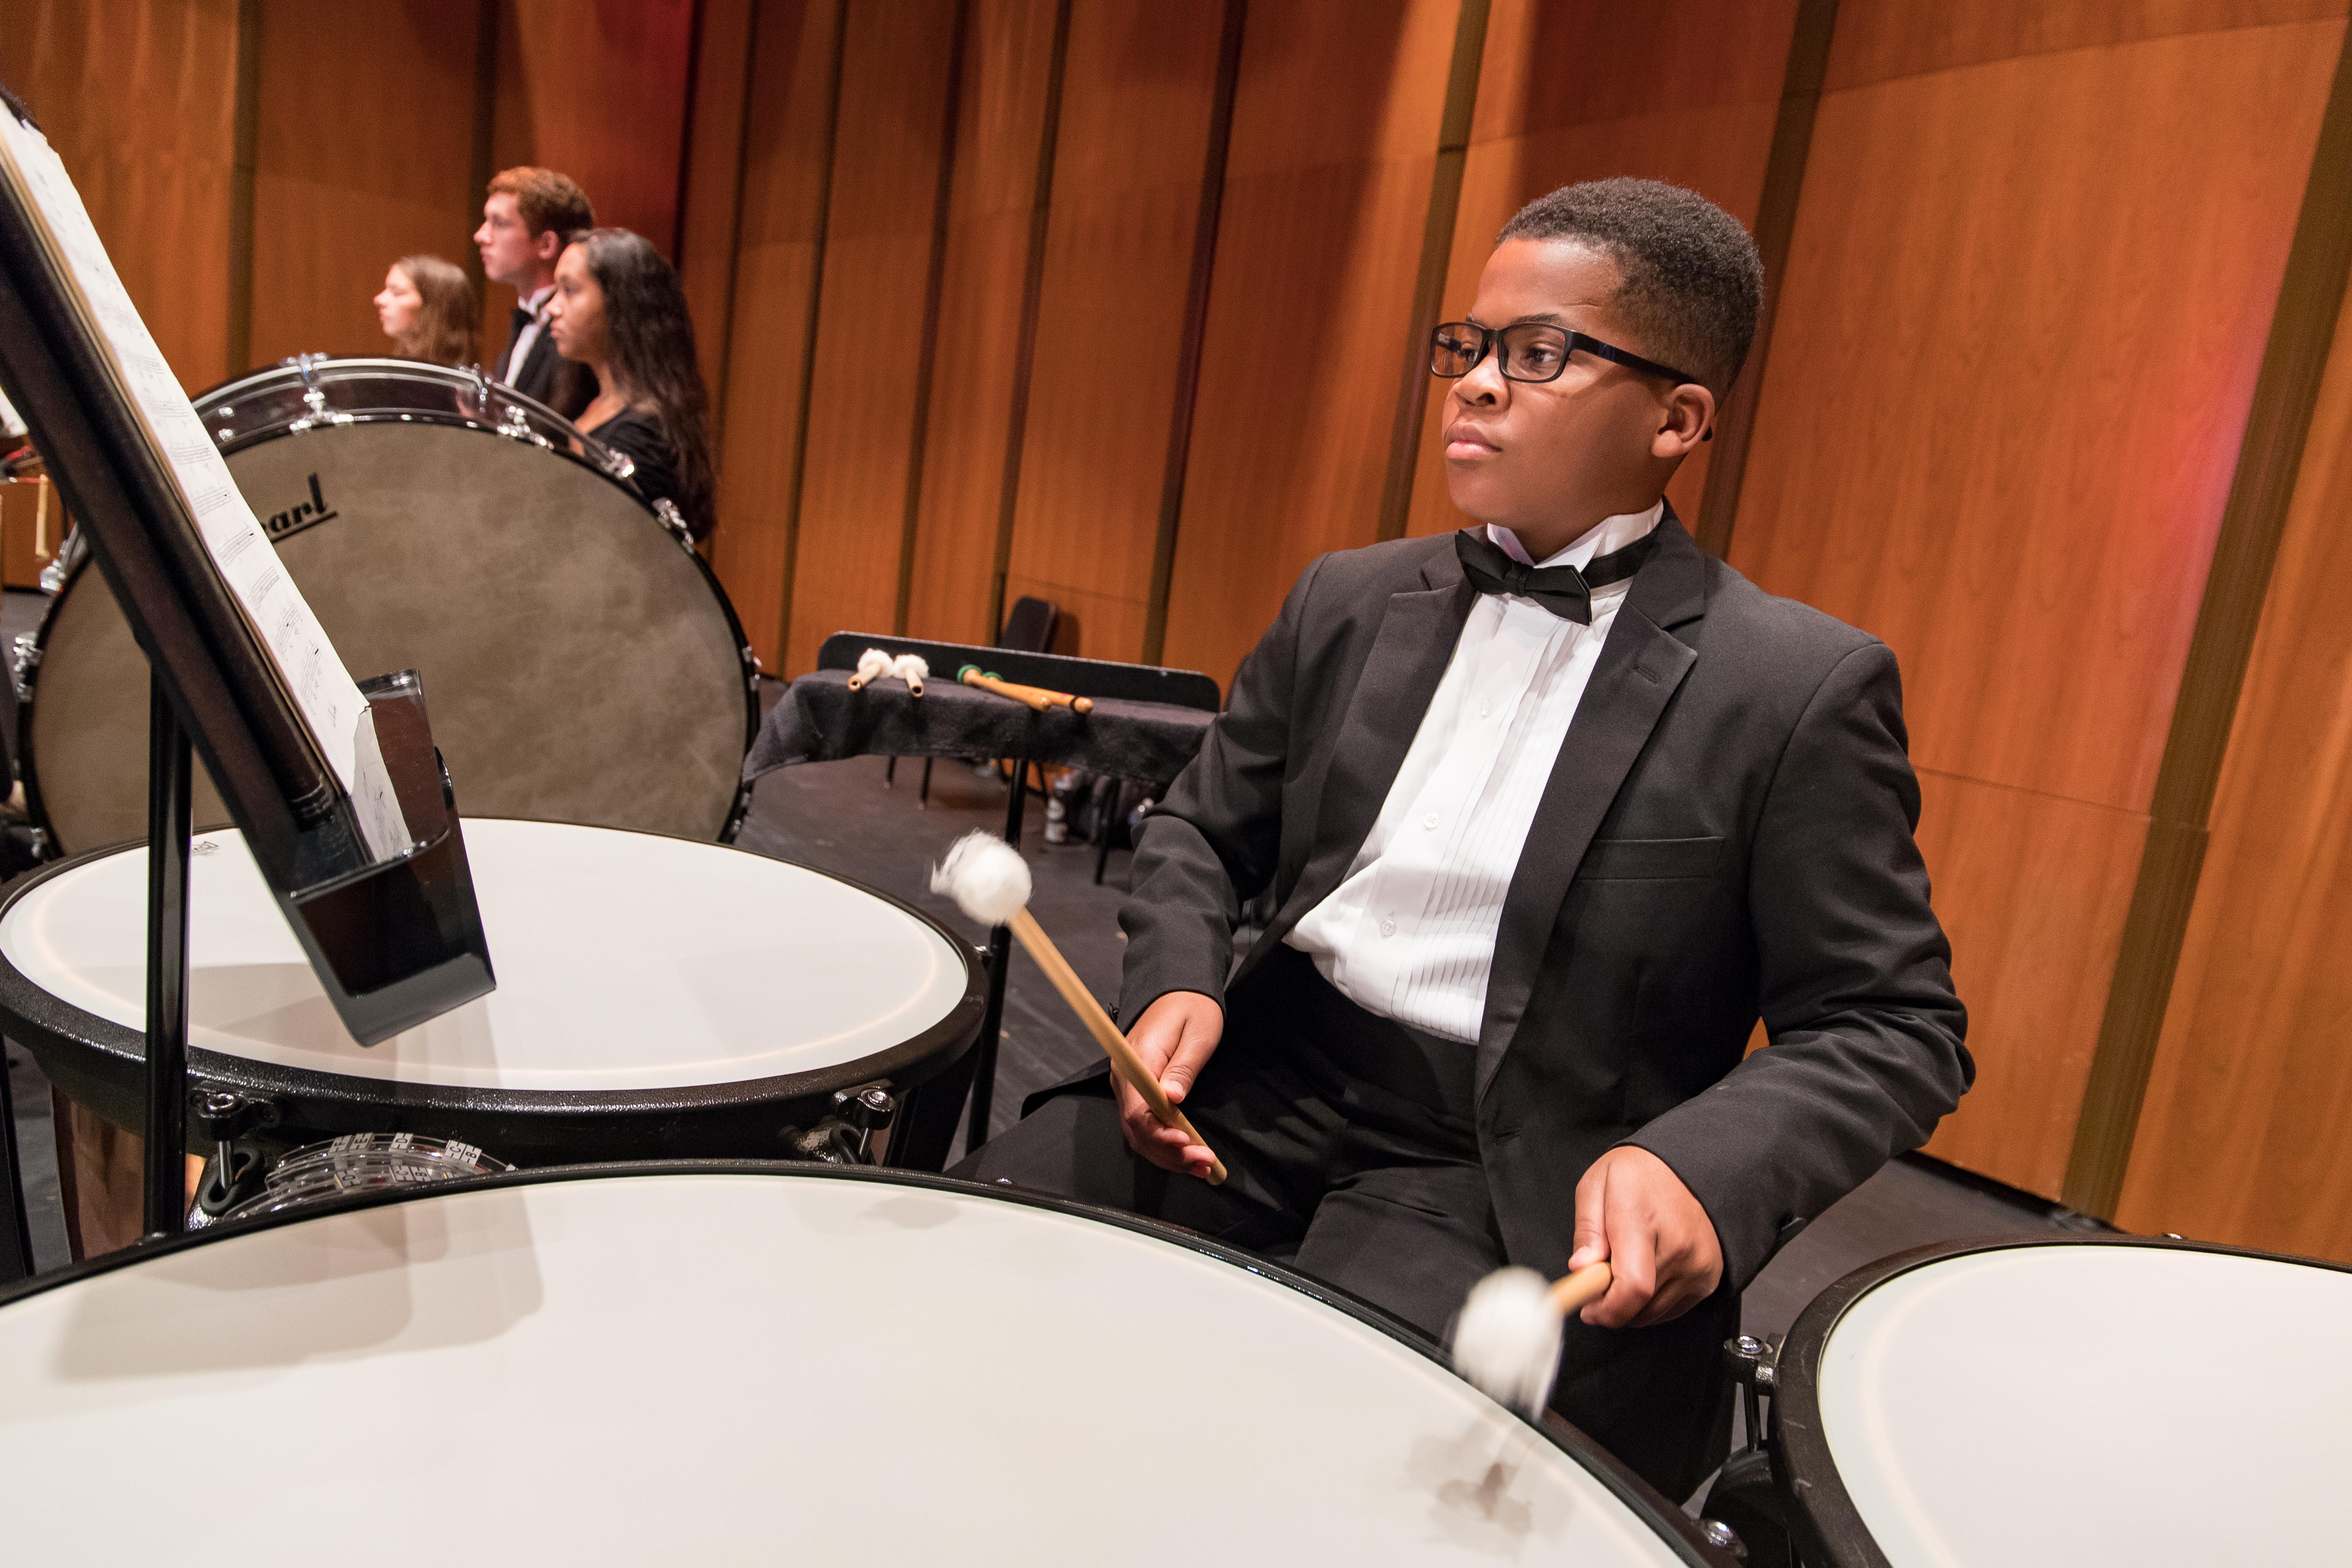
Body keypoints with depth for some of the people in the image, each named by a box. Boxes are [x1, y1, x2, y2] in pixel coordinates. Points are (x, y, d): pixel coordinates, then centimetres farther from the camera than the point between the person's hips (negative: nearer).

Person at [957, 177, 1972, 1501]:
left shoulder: (1798, 687, -6)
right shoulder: (1353, 603, 9)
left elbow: (1894, 1028, -4)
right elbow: (1204, 830, 15)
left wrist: (1700, 1162, -23)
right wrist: (1177, 984, -6)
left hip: (1511, 1188, -4)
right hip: (1252, 1087, 5)